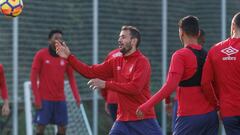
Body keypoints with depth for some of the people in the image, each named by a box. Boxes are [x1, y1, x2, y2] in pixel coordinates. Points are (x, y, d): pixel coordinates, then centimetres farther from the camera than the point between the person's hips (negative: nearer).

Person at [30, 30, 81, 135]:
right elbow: (33, 77, -4)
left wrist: (76, 96, -2)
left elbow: (71, 78, 10)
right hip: (44, 99, -4)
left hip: (60, 99, 4)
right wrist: (37, 98, -10)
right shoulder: (41, 55, -3)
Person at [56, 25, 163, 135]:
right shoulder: (116, 62, 10)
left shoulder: (142, 62, -9)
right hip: (123, 120, 6)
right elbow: (91, 72, 10)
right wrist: (69, 57, 3)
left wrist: (105, 84, -18)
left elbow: (135, 87, -20)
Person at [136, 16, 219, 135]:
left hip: (190, 116, -6)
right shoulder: (207, 55, 8)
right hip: (211, 115, 6)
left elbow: (170, 86, -19)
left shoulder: (180, 55, -10)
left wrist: (146, 106, -18)